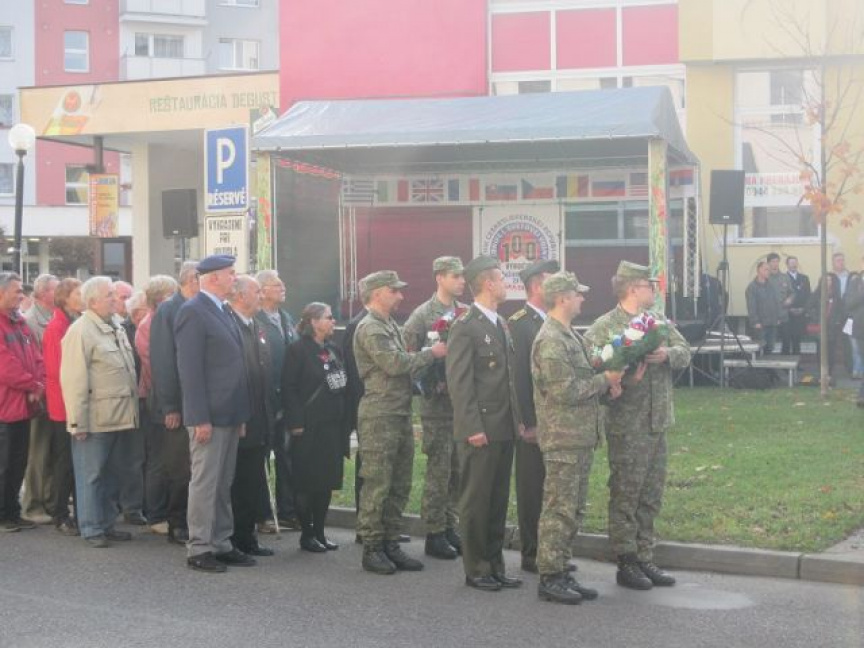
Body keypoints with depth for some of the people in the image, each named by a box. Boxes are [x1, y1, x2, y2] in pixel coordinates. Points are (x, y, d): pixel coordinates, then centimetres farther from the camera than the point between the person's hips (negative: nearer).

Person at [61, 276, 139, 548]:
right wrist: (78, 422, -17)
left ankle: (107, 524, 24)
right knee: (92, 476, 2)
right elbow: (74, 381, -16)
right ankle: (92, 529, 10)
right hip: (96, 420, -8)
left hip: (121, 418, 8)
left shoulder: (116, 329, 14)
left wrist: (133, 410, 16)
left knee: (113, 474, 14)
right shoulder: (80, 332, -12)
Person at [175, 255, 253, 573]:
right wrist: (200, 418, -20)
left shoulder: (224, 312, 16)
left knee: (223, 484, 13)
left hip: (229, 415, 9)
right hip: (209, 415, -9)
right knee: (205, 483, -2)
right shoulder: (193, 312, -12)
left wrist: (241, 415, 16)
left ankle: (221, 544, 21)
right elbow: (189, 369, -17)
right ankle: (199, 549, 5)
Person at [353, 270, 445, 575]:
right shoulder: (370, 328, -11)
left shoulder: (390, 326, 18)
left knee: (399, 485, 11)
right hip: (379, 416, -9)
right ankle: (372, 548, 3)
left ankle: (390, 544, 18)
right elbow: (394, 364, -20)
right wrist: (431, 353, -10)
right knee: (377, 485, -4)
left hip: (400, 415, 9)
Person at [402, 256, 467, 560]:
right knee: (439, 470, -2)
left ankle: (449, 527, 21)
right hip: (438, 404, -5)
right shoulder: (422, 315, -6)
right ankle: (434, 534, 8)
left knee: (458, 470, 10)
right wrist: (433, 386, -13)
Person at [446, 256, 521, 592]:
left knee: (498, 500, 12)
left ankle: (495, 565, 20)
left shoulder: (501, 324, 15)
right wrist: (473, 428, -18)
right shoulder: (465, 328, -11)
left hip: (505, 428, 8)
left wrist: (518, 419, 14)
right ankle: (476, 570, 9)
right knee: (476, 501, 1)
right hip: (480, 430, -8)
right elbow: (459, 383, -14)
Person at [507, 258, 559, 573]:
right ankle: (531, 555, 9)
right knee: (532, 489, 1)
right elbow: (518, 376, -15)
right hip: (533, 421, -7)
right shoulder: (519, 323, -11)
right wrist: (528, 423, -17)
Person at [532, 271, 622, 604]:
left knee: (574, 509, 13)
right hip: (563, 438, -10)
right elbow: (565, 391, -22)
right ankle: (549, 578, 2)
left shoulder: (572, 336, 16)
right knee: (559, 510, -5)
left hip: (581, 437, 10)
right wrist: (604, 380, -11)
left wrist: (607, 383, 3)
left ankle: (561, 572, 20)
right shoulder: (550, 341, -16)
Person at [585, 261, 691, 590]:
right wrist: (624, 379, -28)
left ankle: (644, 559, 22)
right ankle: (626, 563, 9)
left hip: (657, 423, 7)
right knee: (625, 495, 0)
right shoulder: (604, 327, -10)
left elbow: (685, 352, 7)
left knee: (651, 497, 13)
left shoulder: (659, 322, 13)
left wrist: (667, 355, -14)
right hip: (626, 425, -7)